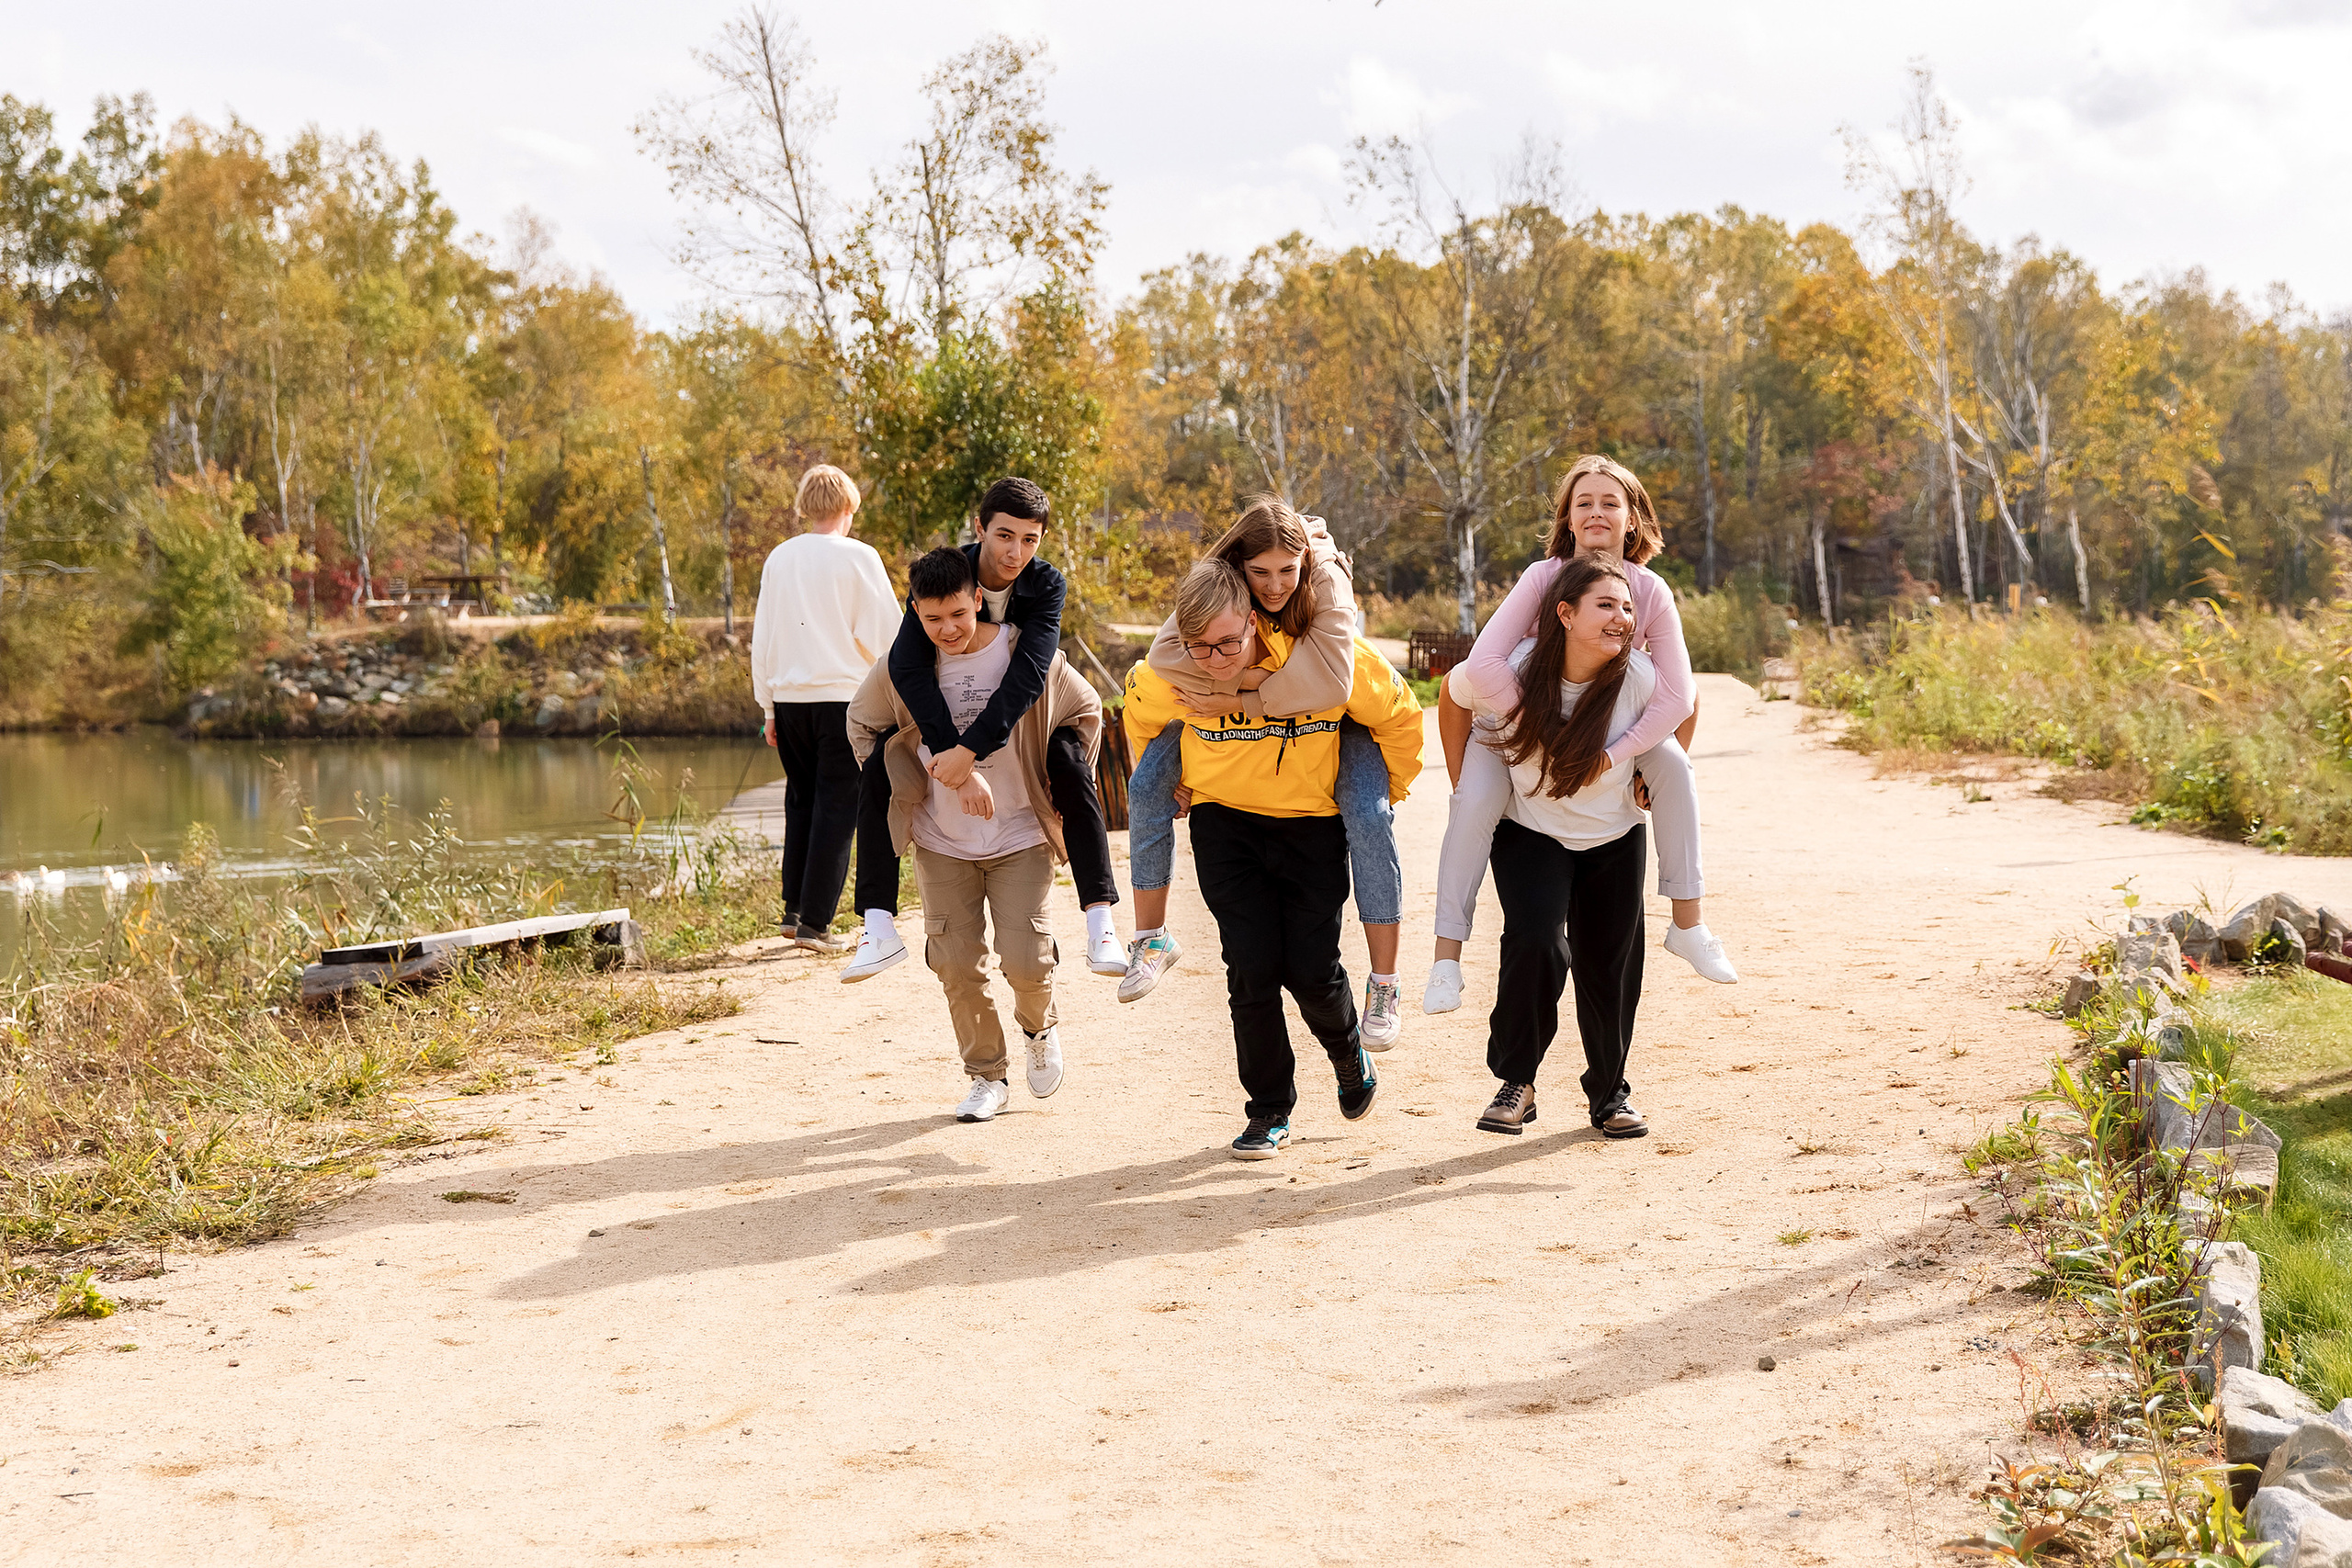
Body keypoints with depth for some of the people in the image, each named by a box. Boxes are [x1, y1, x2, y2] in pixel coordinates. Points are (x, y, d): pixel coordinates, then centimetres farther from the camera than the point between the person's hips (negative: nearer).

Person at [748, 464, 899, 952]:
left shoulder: (780, 558, 7)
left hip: (789, 696, 4)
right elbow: (883, 634, -6)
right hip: (843, 696, -4)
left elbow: (762, 638, 10)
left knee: (801, 801, 17)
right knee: (836, 806, 0)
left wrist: (768, 707, 17)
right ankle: (815, 923, -2)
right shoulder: (858, 557, -5)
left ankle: (793, 909, 17)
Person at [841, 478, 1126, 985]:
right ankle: (878, 929, -21)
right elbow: (906, 665, -34)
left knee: (1073, 772, -26)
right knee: (879, 772, -21)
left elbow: (1029, 675, -35)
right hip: (943, 718, 1)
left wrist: (970, 748, -47)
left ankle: (1101, 924, -26)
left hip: (1019, 716, -1)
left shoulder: (1047, 585, -22)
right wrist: (950, 751, -45)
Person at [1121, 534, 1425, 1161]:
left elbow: (1400, 714, -5)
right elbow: (1140, 719, 10)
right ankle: (1269, 1111, 11)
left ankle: (1351, 1057, 29)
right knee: (1252, 969, -6)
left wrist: (1384, 792, 5)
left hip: (1313, 826, -1)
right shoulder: (1169, 674, -17)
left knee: (1312, 970, -5)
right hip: (1224, 824, 1)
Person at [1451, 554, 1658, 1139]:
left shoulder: (1640, 678, -22)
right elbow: (1452, 691, -3)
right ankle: (1515, 1082, -6)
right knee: (1535, 943, -24)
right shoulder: (1510, 673, -25)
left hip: (1616, 838, 2)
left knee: (1609, 966, 7)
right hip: (1529, 832, -2)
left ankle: (1610, 1092, 29)